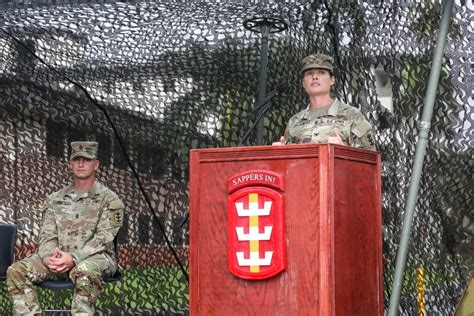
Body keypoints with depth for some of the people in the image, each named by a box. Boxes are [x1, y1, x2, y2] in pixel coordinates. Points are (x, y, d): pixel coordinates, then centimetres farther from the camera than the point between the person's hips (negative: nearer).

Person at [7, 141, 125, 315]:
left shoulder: (109, 199, 2)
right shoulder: (55, 199, 16)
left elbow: (103, 238, -8)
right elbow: (47, 235, 8)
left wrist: (74, 258, -23)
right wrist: (49, 256, -16)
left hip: (96, 257, -4)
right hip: (59, 257, 4)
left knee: (85, 272, -41)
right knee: (16, 271, -20)